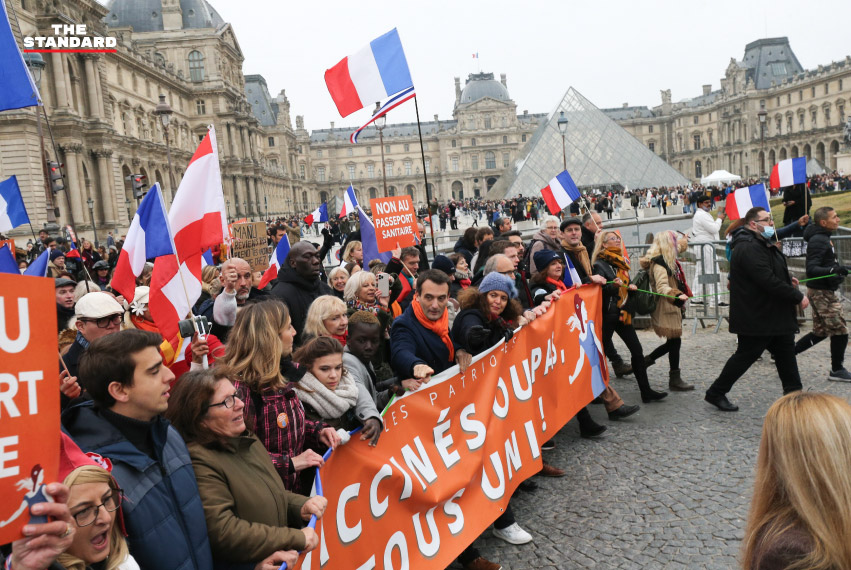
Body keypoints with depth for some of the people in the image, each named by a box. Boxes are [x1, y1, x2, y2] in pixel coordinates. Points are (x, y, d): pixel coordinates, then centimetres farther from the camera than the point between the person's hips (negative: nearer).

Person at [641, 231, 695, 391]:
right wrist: (676, 296, -46)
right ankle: (675, 379, 5)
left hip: (673, 307, 10)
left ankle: (646, 360, 28)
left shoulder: (669, 260, 12)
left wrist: (684, 239, 46)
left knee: (672, 342, 14)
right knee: (675, 342, -5)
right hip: (666, 308, -10)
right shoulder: (658, 263, -18)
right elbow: (662, 286, -32)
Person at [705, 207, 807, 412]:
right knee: (745, 356, 0)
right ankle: (715, 393, 12)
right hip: (756, 317, -10)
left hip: (776, 316, 11)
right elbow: (768, 281, -28)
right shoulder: (748, 249, -22)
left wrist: (787, 282, 7)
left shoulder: (763, 246, 16)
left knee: (786, 355, 14)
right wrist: (797, 296, -19)